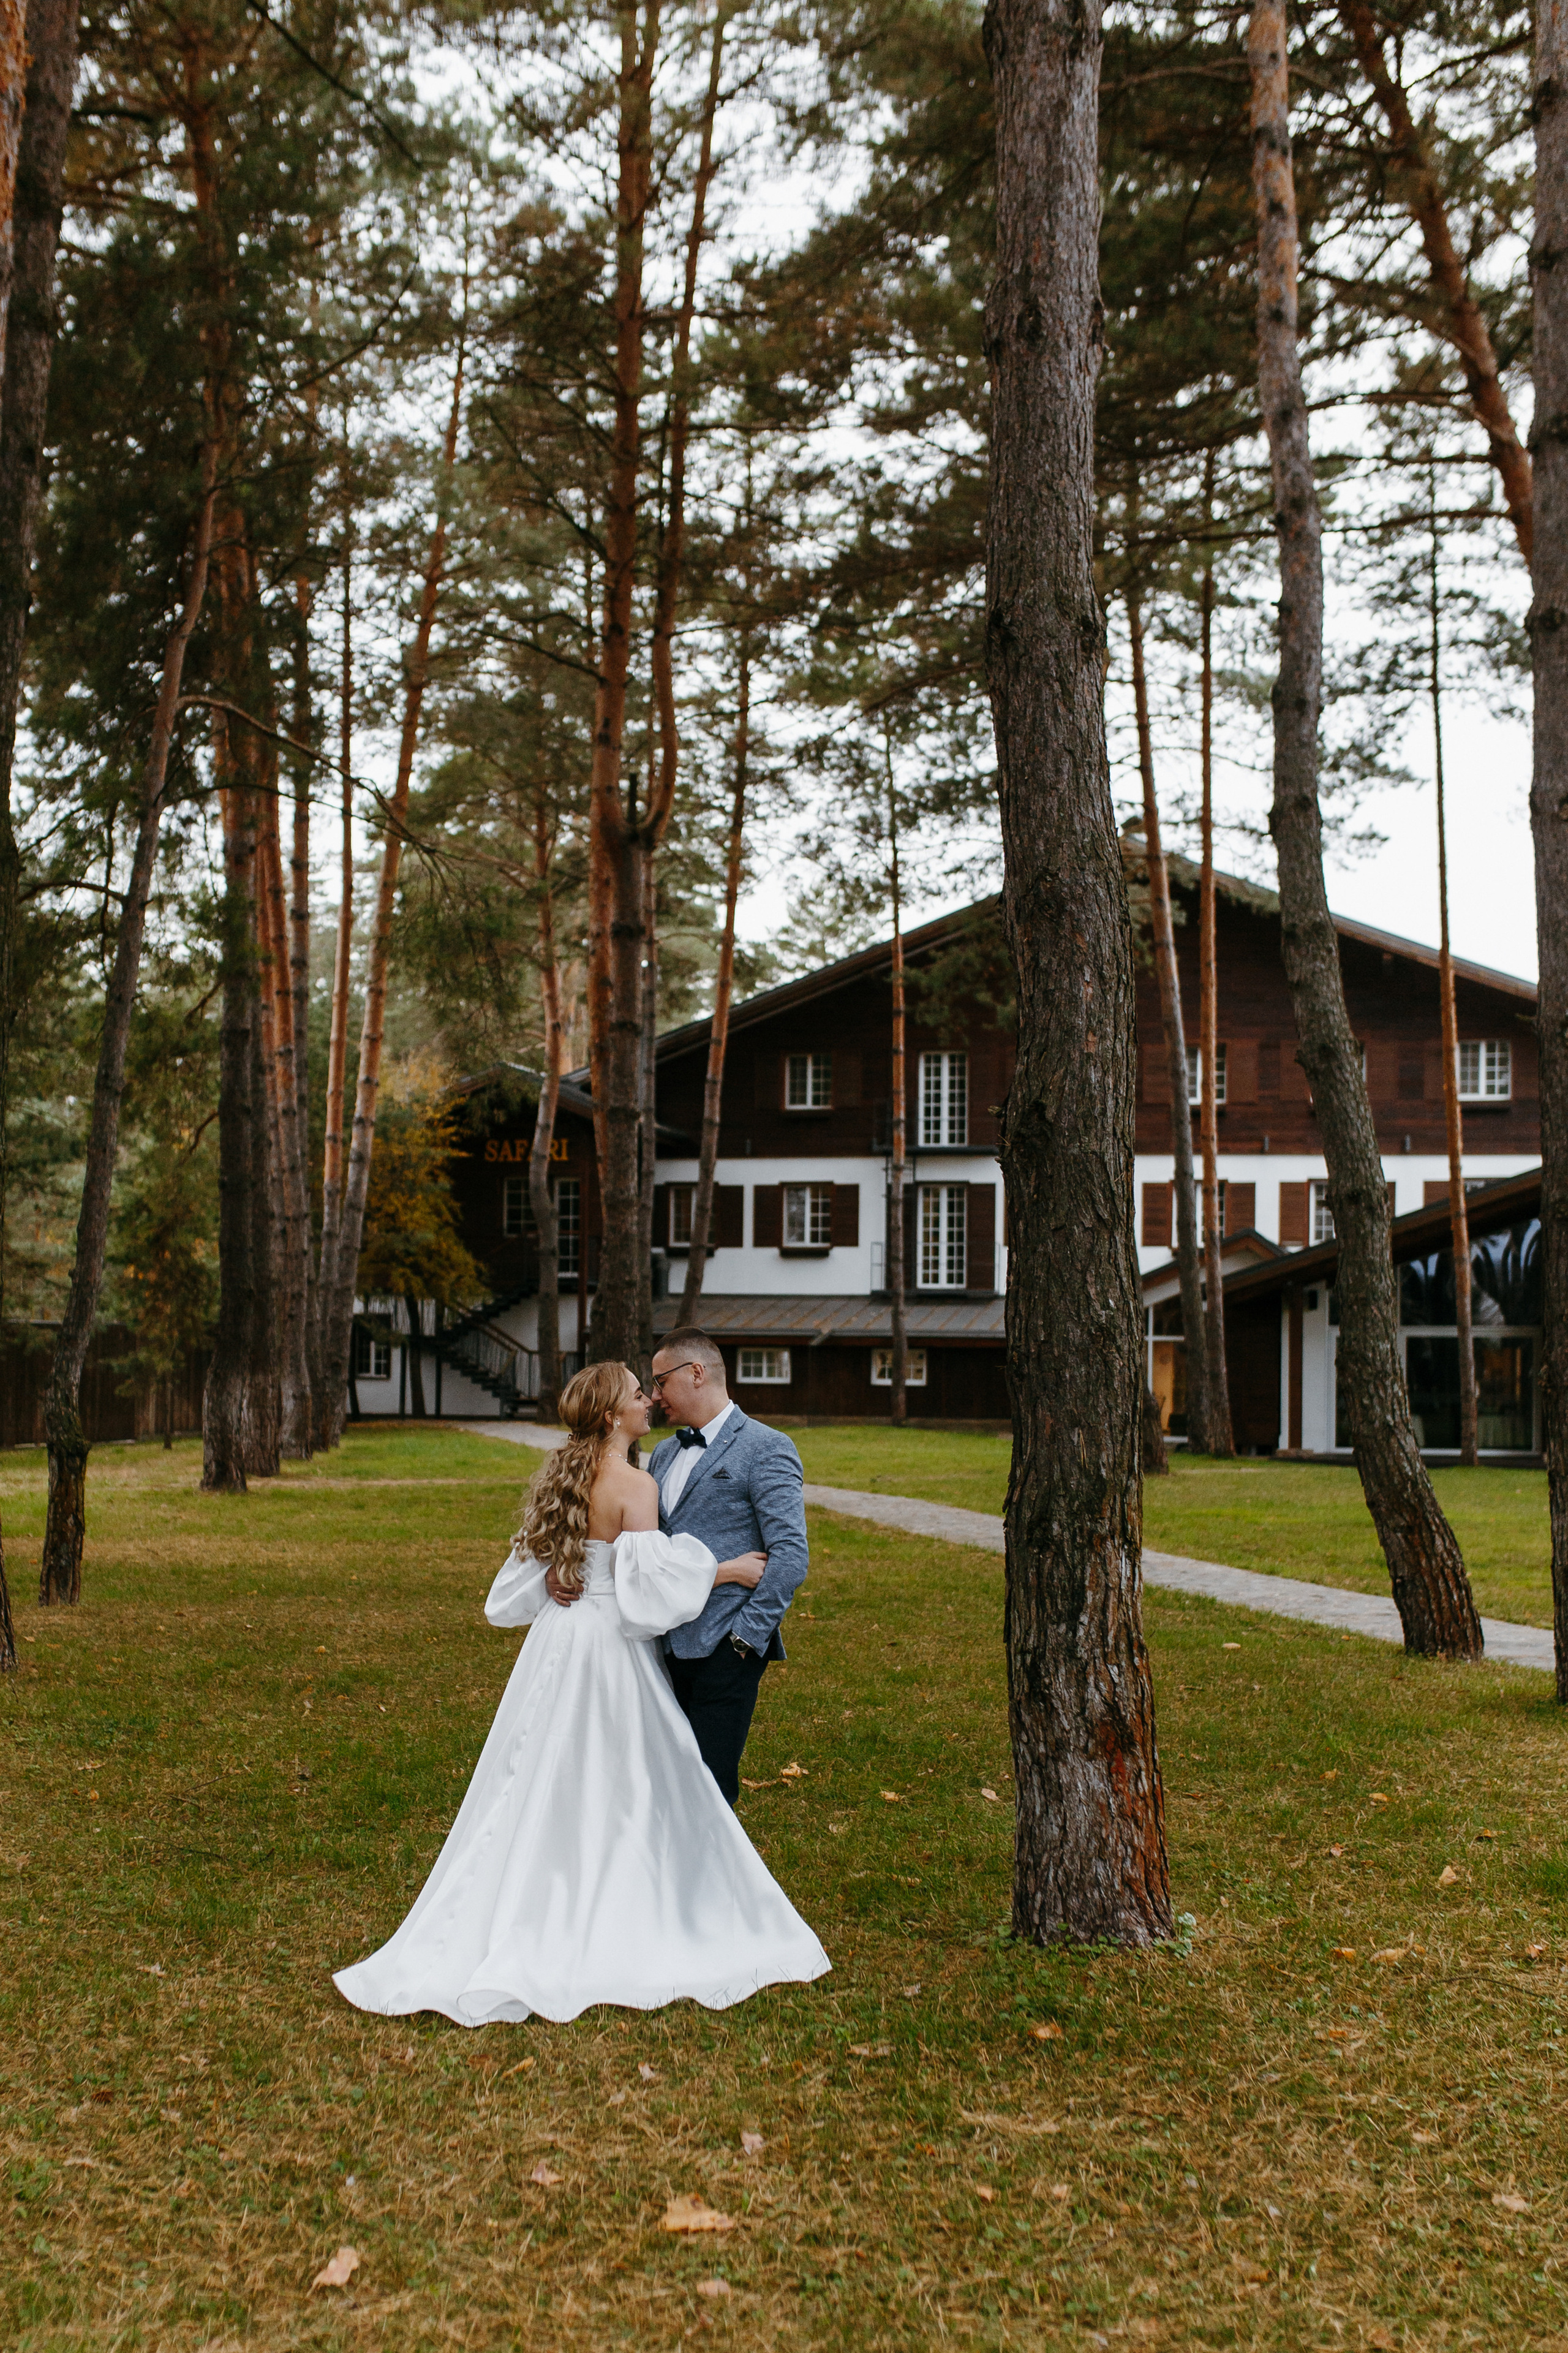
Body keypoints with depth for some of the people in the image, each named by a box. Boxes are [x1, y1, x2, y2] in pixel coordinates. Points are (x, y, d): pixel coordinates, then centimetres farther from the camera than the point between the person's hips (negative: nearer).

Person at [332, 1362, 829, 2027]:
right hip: (611, 1651, -8)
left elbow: (527, 1580, 14)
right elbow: (649, 1580, -21)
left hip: (559, 1645, 8)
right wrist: (725, 1571, -11)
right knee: (629, 1794, 2)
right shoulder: (634, 1485, -15)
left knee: (540, 1793, 12)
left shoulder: (564, 1477, 9)